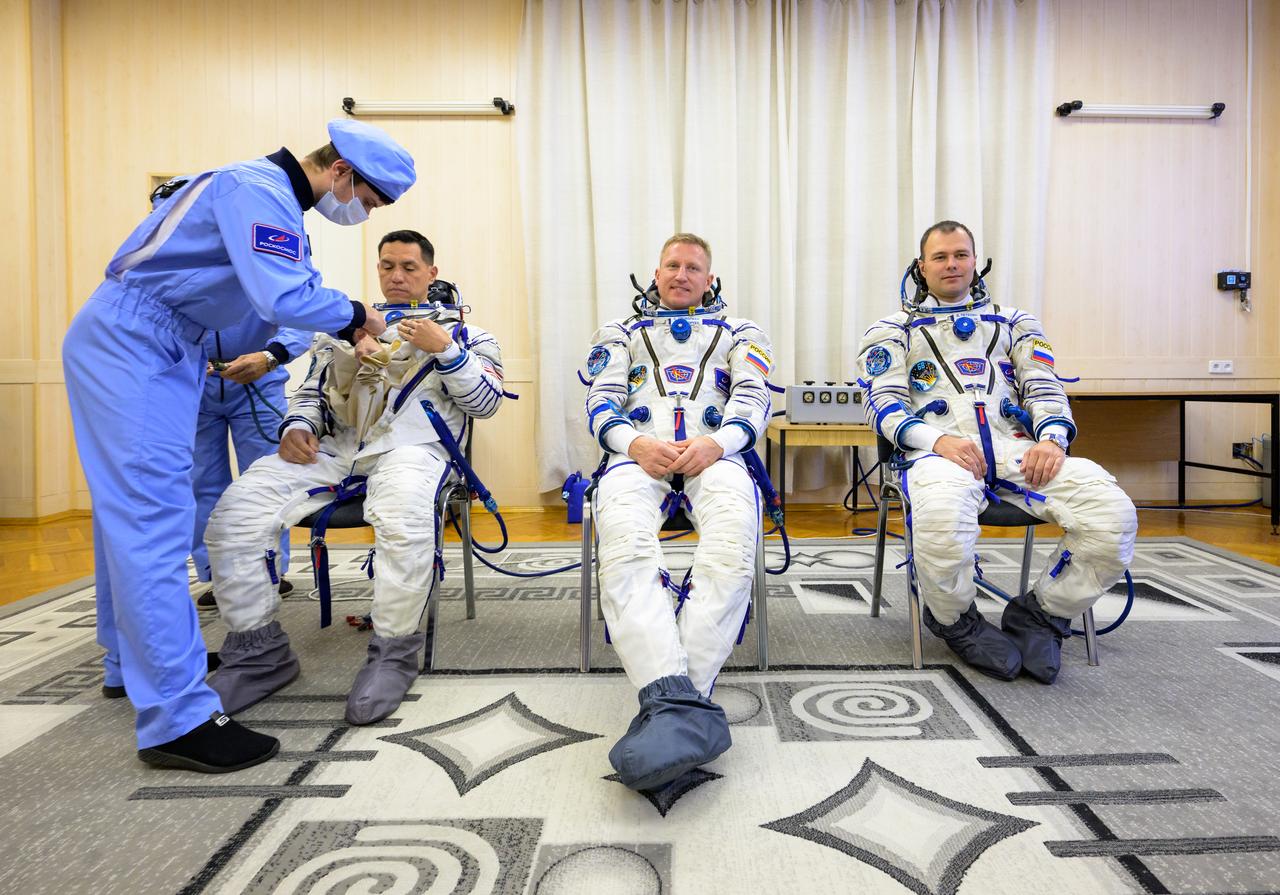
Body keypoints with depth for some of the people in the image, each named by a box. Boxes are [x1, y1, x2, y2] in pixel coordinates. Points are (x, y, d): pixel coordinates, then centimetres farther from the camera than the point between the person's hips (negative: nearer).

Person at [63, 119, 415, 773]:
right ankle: (176, 717, -15)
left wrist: (352, 331, 5)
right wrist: (355, 315, -14)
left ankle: (133, 662, 27)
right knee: (152, 514, -15)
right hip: (126, 344, -10)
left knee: (130, 507, 14)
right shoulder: (259, 191, -19)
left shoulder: (278, 199, 13)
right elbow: (284, 300, -31)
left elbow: (301, 284, 20)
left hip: (161, 348, 11)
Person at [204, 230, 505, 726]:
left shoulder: (458, 327, 20)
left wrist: (443, 348, -6)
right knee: (232, 517, -19)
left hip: (408, 444, -4)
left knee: (405, 523, -40)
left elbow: (486, 402, 7)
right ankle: (258, 651, -2)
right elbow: (310, 391, 29)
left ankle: (393, 652, -18)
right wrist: (296, 426, 7)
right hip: (330, 446, 5)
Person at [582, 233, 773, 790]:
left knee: (732, 542, -38)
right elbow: (602, 400, 15)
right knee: (624, 542, -37)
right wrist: (636, 442, -10)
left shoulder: (739, 332, 31)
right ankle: (684, 705, -50)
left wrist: (716, 442, -11)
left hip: (714, 451, 0)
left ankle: (668, 703, -43)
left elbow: (753, 400, 13)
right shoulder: (622, 333, 32)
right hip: (638, 451, 0)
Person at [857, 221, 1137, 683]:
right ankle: (957, 622, -8)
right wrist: (936, 439, -15)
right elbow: (884, 401, 5)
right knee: (942, 515, -41)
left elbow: (1044, 388, 17)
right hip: (940, 449, -3)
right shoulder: (894, 329, 20)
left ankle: (1039, 614, 0)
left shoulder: (1013, 323, 29)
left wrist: (1052, 437, -6)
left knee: (1113, 514, -25)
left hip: (1015, 448, 4)